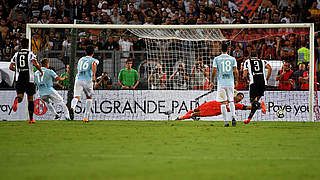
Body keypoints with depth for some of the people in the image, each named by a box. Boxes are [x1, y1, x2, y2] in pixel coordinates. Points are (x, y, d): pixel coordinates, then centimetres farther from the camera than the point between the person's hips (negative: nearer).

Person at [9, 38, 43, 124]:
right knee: (30, 99, 10)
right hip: (29, 79, -2)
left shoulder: (16, 54, 9)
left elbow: (11, 67, 6)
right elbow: (35, 64, -16)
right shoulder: (30, 54, -1)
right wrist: (41, 71, 1)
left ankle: (17, 100, -39)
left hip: (19, 79, 2)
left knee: (20, 96, 0)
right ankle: (31, 119, 13)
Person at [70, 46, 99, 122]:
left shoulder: (80, 60, 24)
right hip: (88, 80, -2)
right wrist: (94, 75, -19)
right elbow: (94, 64, -16)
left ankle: (72, 106, -43)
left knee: (76, 97, -7)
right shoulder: (94, 60, 9)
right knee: (89, 97, 19)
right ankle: (86, 117, 17)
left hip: (78, 79, 2)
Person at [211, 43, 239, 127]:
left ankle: (226, 121, -3)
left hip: (221, 83, -2)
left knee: (223, 103, 2)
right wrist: (236, 80, 14)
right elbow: (236, 71, 1)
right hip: (230, 82, 2)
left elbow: (214, 71, -3)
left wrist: (212, 81, 8)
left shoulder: (216, 59, 0)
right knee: (231, 101, 12)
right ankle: (233, 117, -11)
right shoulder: (232, 59, 4)